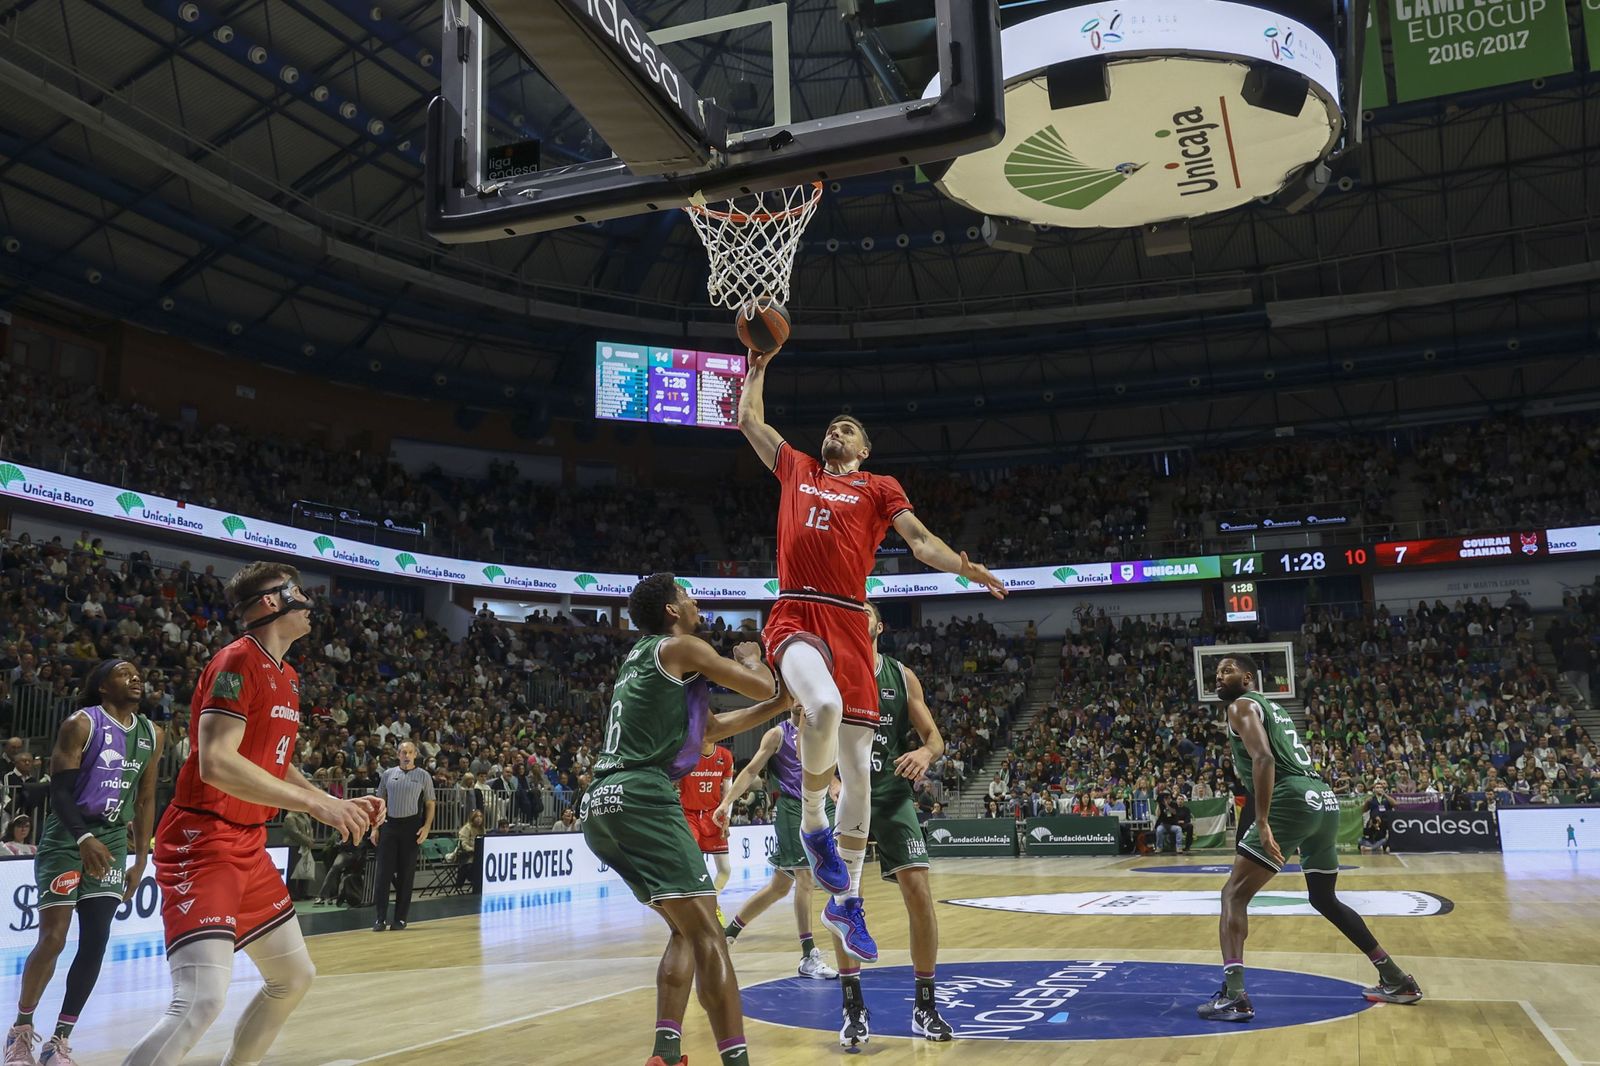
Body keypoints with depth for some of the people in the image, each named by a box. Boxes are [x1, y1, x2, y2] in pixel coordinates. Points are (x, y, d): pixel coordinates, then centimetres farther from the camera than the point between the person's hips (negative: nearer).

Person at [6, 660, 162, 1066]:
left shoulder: (151, 735, 8)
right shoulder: (81, 724, -9)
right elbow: (60, 791, -15)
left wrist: (141, 860, 11)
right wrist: (84, 839, -29)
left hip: (112, 839, 5)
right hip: (67, 837, -5)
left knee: (96, 942, -2)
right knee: (53, 938, -8)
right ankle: (21, 1029, 15)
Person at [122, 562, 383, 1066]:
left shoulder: (287, 678, 14)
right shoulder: (237, 661, -15)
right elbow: (216, 763, -25)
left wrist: (339, 803, 14)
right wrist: (315, 805, -26)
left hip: (248, 844, 10)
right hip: (202, 841, -10)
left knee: (295, 976, 17)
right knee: (202, 1000, -21)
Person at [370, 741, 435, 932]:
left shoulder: (423, 776, 4)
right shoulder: (388, 774, 9)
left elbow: (430, 804, 4)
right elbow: (380, 802, 12)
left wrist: (427, 827, -9)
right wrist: (375, 828, 5)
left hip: (411, 826, -2)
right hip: (389, 825, 2)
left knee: (406, 874, 2)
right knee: (384, 872, -4)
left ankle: (400, 918, 9)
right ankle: (381, 918, 0)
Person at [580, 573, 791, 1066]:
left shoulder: (641, 658, 27)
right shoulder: (680, 647, 2)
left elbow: (709, 728, 34)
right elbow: (763, 686, 4)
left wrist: (777, 707, 31)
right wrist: (751, 657, 26)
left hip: (600, 804, 9)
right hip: (639, 795, -9)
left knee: (685, 929, 16)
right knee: (705, 929, -11)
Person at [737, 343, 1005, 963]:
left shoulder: (879, 487, 17)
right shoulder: (796, 469, 22)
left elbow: (920, 540, 6)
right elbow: (749, 420, 30)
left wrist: (964, 567, -10)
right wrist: (759, 368, 35)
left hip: (849, 625, 1)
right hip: (796, 615, -1)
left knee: (858, 764, 1)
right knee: (824, 706, -34)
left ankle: (847, 902, 15)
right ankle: (812, 825, -8)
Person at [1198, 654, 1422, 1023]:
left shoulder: (1241, 706, 2)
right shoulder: (1272, 707, 30)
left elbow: (1264, 759, -15)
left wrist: (1262, 823, -21)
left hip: (1293, 800, -9)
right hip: (1324, 799, 9)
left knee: (1234, 893, -7)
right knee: (1325, 899, 27)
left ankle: (1232, 995, -21)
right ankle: (1396, 980, 32)